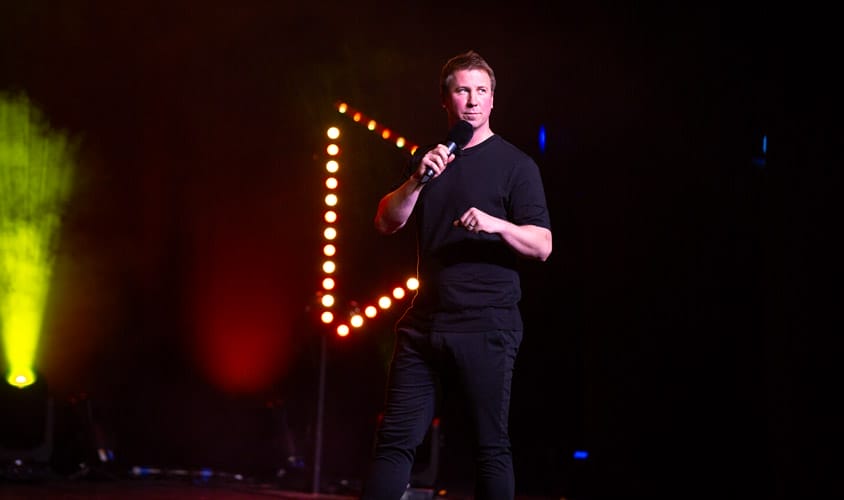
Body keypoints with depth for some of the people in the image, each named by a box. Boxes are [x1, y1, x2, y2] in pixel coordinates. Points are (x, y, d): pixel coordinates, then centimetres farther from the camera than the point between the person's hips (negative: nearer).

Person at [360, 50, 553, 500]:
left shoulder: (515, 164, 1)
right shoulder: (426, 159, 15)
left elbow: (542, 246, -5)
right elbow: (386, 223, 7)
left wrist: (497, 224, -24)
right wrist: (418, 180, -10)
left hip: (486, 328, -4)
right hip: (424, 323, 4)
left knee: (491, 447, -2)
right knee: (395, 440, 2)